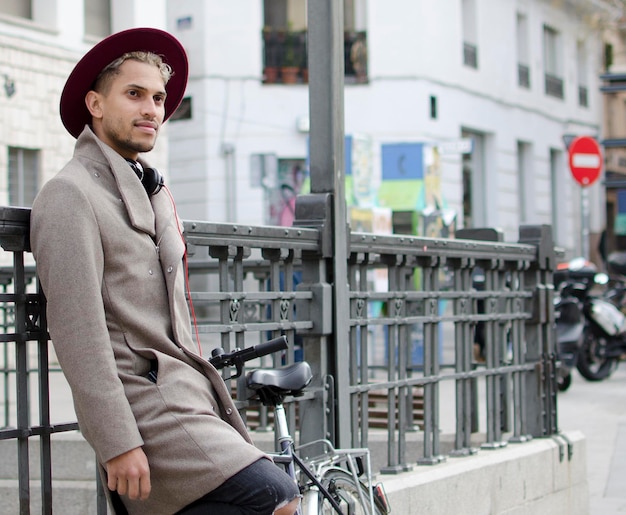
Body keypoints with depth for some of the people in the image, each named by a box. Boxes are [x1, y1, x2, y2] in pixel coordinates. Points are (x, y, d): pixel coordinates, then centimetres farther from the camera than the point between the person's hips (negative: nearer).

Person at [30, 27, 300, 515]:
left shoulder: (155, 193, 21)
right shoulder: (71, 194, -8)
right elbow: (77, 331, -16)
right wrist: (118, 444, -19)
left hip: (189, 401, 9)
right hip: (147, 409, -9)